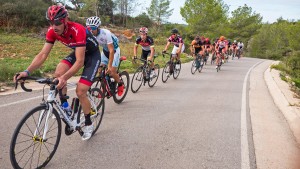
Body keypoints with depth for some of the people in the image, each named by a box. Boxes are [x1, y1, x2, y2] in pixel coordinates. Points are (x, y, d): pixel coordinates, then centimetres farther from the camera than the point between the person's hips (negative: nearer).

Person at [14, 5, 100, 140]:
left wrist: (65, 77, -53)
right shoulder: (52, 31, -17)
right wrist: (27, 71, -31)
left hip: (92, 55, -6)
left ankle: (88, 124, 8)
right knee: (58, 73, -21)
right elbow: (43, 54, -18)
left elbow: (80, 61, -40)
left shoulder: (78, 30, -36)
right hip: (77, 52, 6)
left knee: (80, 92, -14)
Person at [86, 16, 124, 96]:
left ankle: (120, 84, 16)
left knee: (112, 72, -13)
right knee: (100, 70, -6)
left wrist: (109, 66, -40)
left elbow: (111, 50, -36)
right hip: (105, 50, 6)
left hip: (114, 50, -5)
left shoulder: (106, 33, -34)